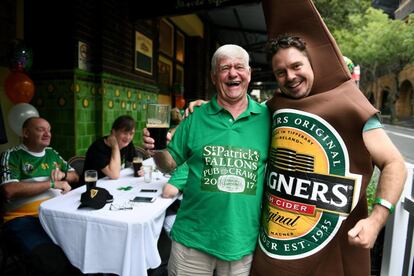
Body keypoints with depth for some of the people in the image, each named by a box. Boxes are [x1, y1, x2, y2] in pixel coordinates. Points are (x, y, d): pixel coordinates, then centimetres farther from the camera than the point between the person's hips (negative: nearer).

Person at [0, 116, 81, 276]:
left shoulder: (52, 153, 20)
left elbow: (75, 176, 28)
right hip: (24, 218, -5)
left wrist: (63, 175, 5)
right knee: (52, 263, -34)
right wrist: (52, 183, -11)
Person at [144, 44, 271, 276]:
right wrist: (157, 150, -17)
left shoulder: (266, 118, -4)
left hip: (243, 242, 1)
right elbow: (170, 165, 2)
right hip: (193, 238, 0)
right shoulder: (196, 117, -4)